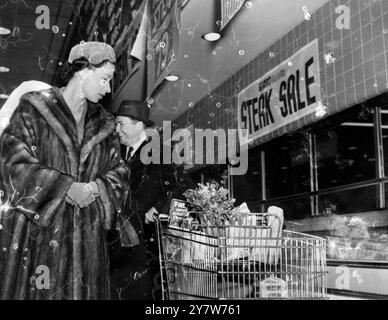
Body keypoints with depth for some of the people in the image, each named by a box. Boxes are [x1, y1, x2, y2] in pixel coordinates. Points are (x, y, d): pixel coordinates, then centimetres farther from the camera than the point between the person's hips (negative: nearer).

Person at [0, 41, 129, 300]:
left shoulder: (103, 124, 11)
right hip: (34, 232, -4)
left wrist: (96, 188, -10)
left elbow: (119, 173, 11)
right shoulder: (34, 109, -3)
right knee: (32, 290, 0)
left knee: (79, 291, 6)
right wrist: (67, 188, -17)